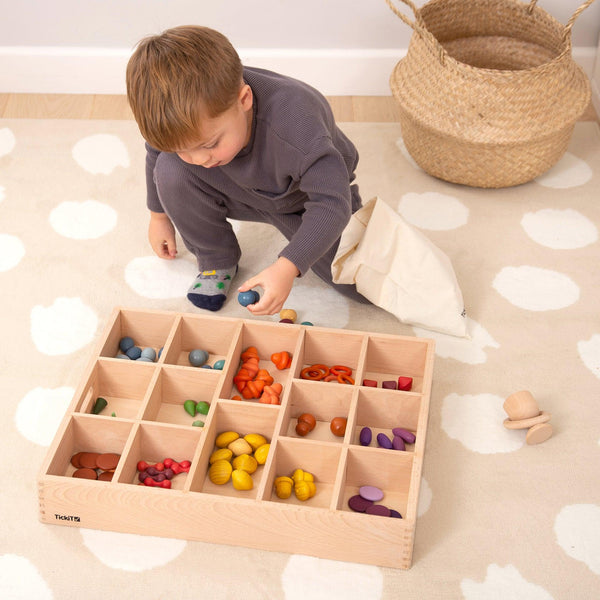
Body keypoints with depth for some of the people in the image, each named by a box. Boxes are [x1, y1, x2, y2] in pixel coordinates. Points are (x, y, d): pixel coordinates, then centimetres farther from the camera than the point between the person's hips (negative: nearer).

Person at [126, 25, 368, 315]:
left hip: (307, 199, -3)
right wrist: (159, 214, 11)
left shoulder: (295, 127, -44)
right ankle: (217, 260, 0)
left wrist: (288, 266, -52)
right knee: (170, 169, -24)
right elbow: (158, 150, -2)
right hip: (245, 192, 3)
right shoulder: (192, 119, -26)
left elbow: (332, 202, -41)